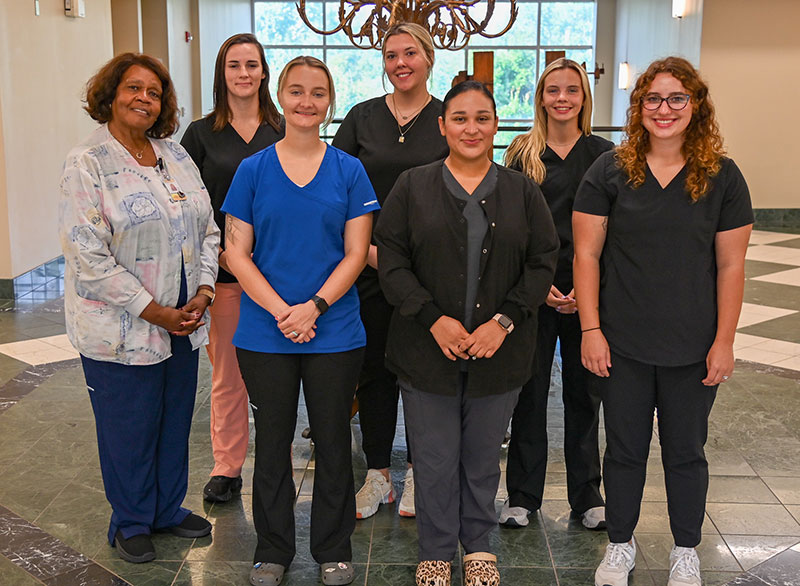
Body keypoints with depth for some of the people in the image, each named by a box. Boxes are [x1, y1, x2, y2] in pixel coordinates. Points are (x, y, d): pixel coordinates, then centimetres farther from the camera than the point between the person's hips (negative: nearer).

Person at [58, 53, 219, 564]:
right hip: (121, 328, -5)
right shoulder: (88, 164, -11)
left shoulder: (176, 155, 8)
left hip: (183, 319, 6)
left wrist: (203, 291, -4)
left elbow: (207, 229, 10)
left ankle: (169, 508, 37)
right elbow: (88, 256, -16)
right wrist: (153, 311, -16)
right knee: (129, 427, 9)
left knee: (176, 419, 16)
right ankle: (131, 523, 30)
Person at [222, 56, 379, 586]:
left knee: (333, 441, 9)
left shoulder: (349, 171, 2)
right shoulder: (253, 170, 2)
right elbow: (237, 252, -2)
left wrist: (313, 307, -15)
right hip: (265, 333, 0)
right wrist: (281, 311, -14)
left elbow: (355, 254, -2)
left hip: (334, 332, 0)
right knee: (272, 441, 11)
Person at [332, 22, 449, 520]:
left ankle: (417, 476, 22)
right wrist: (365, 247, -7)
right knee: (374, 368, 8)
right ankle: (378, 474, 22)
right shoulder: (362, 118, 5)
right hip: (369, 265, 1)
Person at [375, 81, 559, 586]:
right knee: (435, 458, 7)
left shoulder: (523, 192, 6)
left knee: (484, 455, 13)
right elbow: (392, 262, -2)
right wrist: (434, 319, -14)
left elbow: (543, 263, 2)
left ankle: (479, 545, 33)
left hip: (500, 350, 1)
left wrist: (504, 321, -10)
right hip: (427, 349, -1)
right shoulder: (412, 188, 3)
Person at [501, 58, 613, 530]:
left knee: (584, 390, 8)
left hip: (588, 290, 1)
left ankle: (587, 495, 23)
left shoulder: (604, 155, 4)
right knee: (529, 390, 4)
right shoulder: (522, 154, 3)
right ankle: (523, 495, 18)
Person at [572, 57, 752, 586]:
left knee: (686, 451, 14)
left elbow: (731, 265, -1)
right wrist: (591, 330, -9)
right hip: (623, 344, 0)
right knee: (625, 448, 12)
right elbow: (586, 253, -4)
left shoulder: (723, 177, -2)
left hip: (693, 347, 0)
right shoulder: (610, 172, -3)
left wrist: (724, 341, -4)